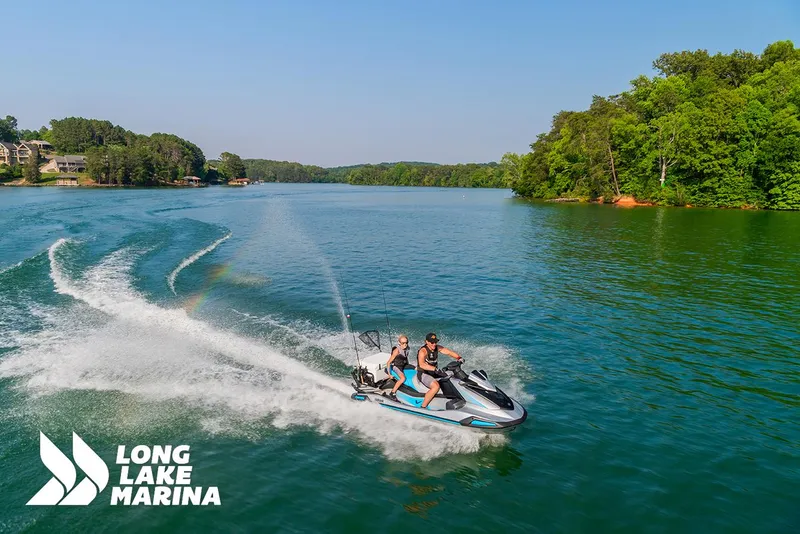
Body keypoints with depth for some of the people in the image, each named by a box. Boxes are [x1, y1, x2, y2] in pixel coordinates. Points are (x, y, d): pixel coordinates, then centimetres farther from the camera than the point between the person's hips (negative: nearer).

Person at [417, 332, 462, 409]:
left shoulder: (437, 348, 2)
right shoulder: (423, 351, -21)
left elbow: (449, 352, 0)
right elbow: (421, 364, -37)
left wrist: (459, 358, -19)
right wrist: (435, 369, -50)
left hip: (434, 373, 8)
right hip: (424, 374, -8)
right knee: (436, 386, -34)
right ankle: (423, 407, -25)